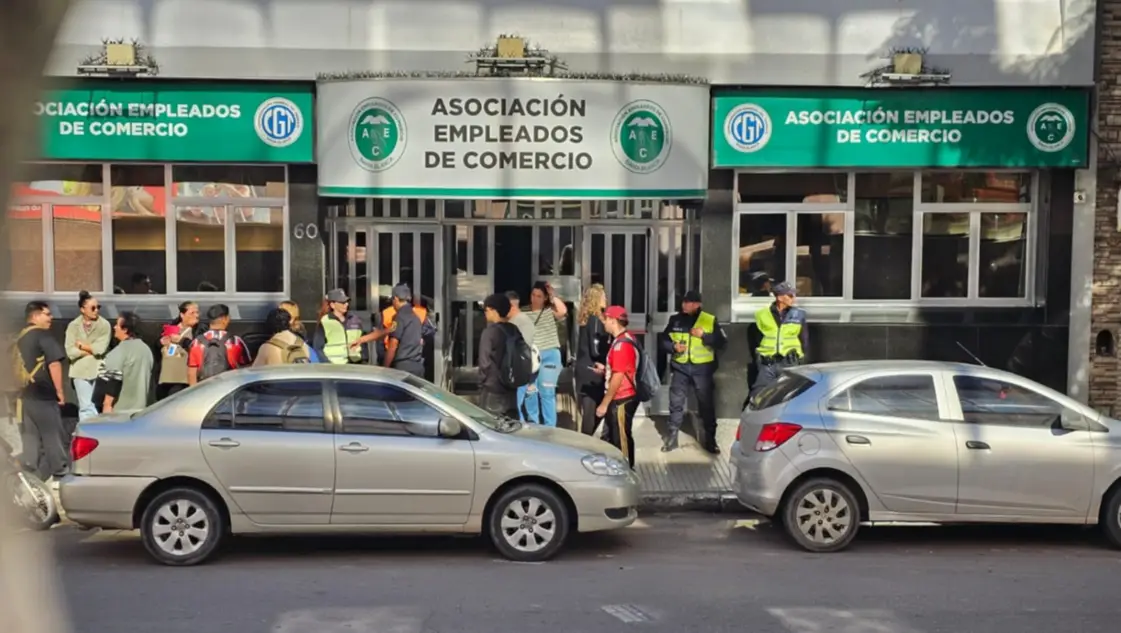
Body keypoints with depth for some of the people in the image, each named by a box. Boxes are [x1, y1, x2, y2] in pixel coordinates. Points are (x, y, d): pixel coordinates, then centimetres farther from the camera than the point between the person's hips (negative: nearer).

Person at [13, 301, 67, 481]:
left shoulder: (21, 338, 15)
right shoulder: (43, 335, -11)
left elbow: (19, 367, 22)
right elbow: (54, 363, -19)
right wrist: (59, 390, -13)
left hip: (25, 395, 8)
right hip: (43, 396, -8)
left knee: (30, 439, 10)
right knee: (54, 438, 0)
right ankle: (61, 474, 5)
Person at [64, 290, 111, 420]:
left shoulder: (104, 325, -2)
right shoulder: (73, 326, 3)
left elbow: (100, 348, -12)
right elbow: (70, 351, -5)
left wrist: (81, 345, -2)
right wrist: (91, 350, -7)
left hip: (99, 371, -1)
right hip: (80, 371, 1)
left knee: (99, 406, 0)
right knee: (85, 407, 6)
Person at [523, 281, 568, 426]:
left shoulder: (551, 311, 3)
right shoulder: (525, 315, 10)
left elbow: (563, 311, -19)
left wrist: (552, 295, -11)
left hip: (549, 355, -3)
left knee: (547, 392, 0)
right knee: (529, 392, 8)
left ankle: (549, 428, 6)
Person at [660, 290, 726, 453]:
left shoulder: (710, 320, -2)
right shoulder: (675, 320, 5)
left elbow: (721, 342, -6)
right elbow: (664, 340, 9)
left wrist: (704, 335, -19)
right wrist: (673, 347, -11)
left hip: (702, 368, -2)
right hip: (680, 367, 2)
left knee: (706, 403, 6)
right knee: (676, 403, 5)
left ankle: (710, 439, 18)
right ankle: (672, 437, 16)